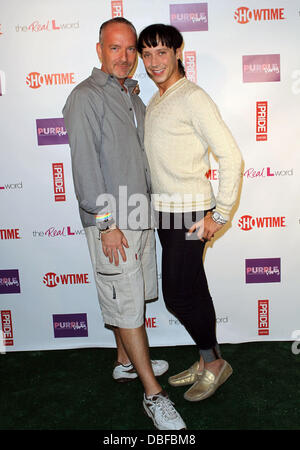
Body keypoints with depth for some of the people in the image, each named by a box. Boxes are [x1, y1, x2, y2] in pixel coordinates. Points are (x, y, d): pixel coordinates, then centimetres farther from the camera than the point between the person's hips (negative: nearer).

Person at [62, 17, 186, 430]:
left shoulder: (133, 97, 16)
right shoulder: (86, 97, -8)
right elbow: (85, 165, -15)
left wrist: (149, 206, 18)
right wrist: (106, 223, -19)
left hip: (140, 215, 8)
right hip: (110, 219, -8)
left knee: (133, 296, 17)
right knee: (126, 303, -2)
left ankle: (127, 362, 36)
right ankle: (153, 394, 8)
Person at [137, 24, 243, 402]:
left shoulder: (193, 98, -11)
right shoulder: (154, 102, 15)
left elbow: (231, 156, -15)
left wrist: (220, 214, -16)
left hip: (189, 211, -8)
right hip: (164, 211, 8)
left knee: (178, 295, -4)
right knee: (191, 291, 14)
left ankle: (213, 363, 18)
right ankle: (207, 360, 29)